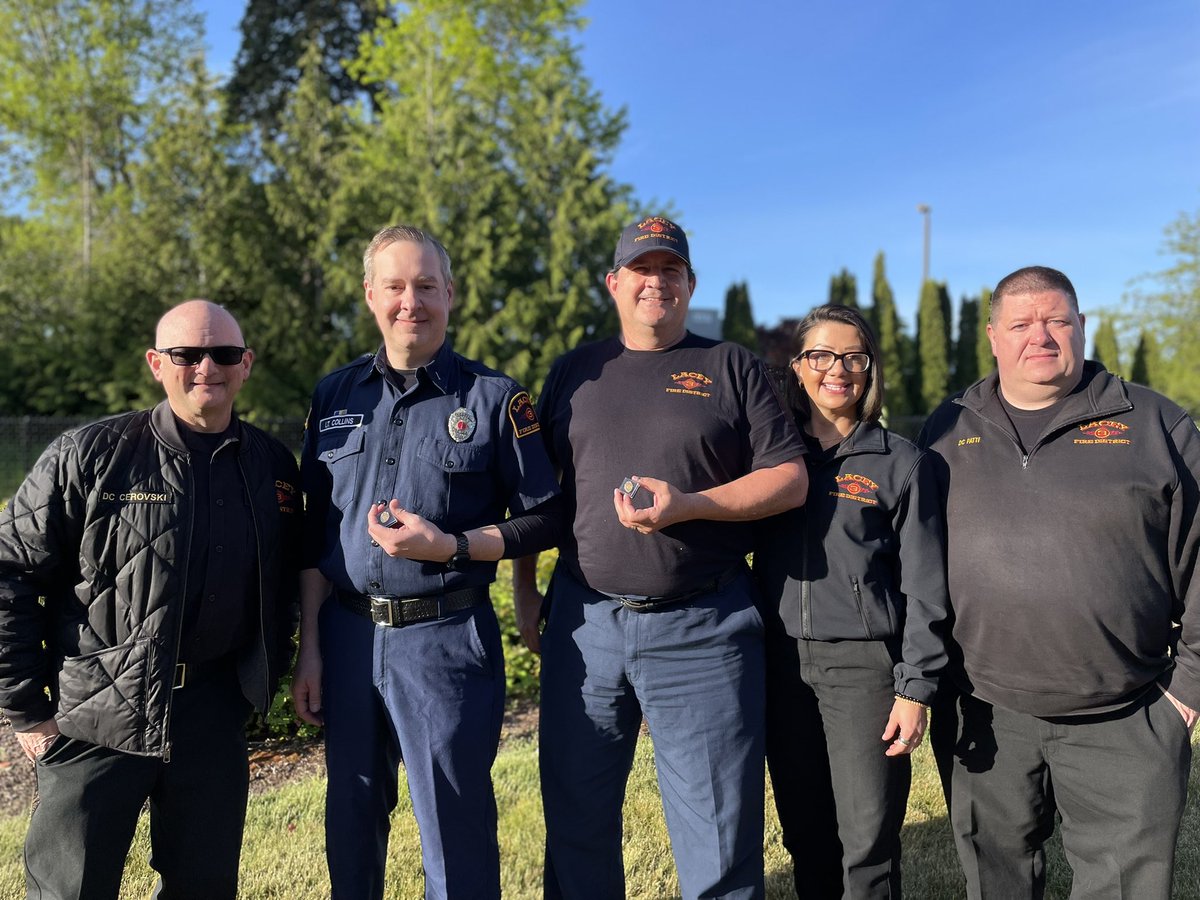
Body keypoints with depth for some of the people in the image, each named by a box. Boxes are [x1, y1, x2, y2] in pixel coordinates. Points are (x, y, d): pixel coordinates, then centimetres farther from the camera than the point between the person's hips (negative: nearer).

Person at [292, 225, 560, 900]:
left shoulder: (494, 398, -4)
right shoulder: (335, 396, 8)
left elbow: (542, 518, -2)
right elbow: (316, 533, 11)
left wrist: (449, 547, -16)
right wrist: (310, 648, 8)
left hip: (447, 638, -4)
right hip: (348, 635, 4)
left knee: (456, 831, 6)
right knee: (351, 823, 17)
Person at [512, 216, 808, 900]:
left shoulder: (730, 368, 5)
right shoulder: (574, 372, 12)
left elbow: (791, 479, -1)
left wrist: (686, 505, -14)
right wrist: (525, 592, 11)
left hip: (704, 630, -2)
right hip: (585, 622, 3)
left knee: (719, 831, 7)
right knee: (575, 820, 14)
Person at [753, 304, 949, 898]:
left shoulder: (900, 462, 0)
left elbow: (923, 587, -2)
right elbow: (754, 555, 9)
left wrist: (915, 689, -7)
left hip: (865, 664, -3)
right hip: (783, 664, 3)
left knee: (867, 843, 1)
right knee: (805, 835, 13)